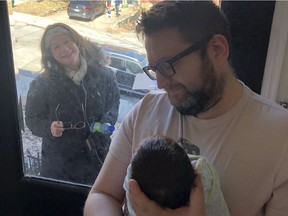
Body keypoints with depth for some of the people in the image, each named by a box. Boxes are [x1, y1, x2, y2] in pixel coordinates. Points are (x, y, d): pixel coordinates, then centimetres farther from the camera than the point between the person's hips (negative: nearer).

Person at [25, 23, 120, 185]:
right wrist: (49, 128, -22)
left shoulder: (103, 75, -6)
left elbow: (114, 103, 6)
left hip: (98, 157, 2)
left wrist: (107, 120, -13)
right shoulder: (42, 84, -8)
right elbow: (32, 118, -2)